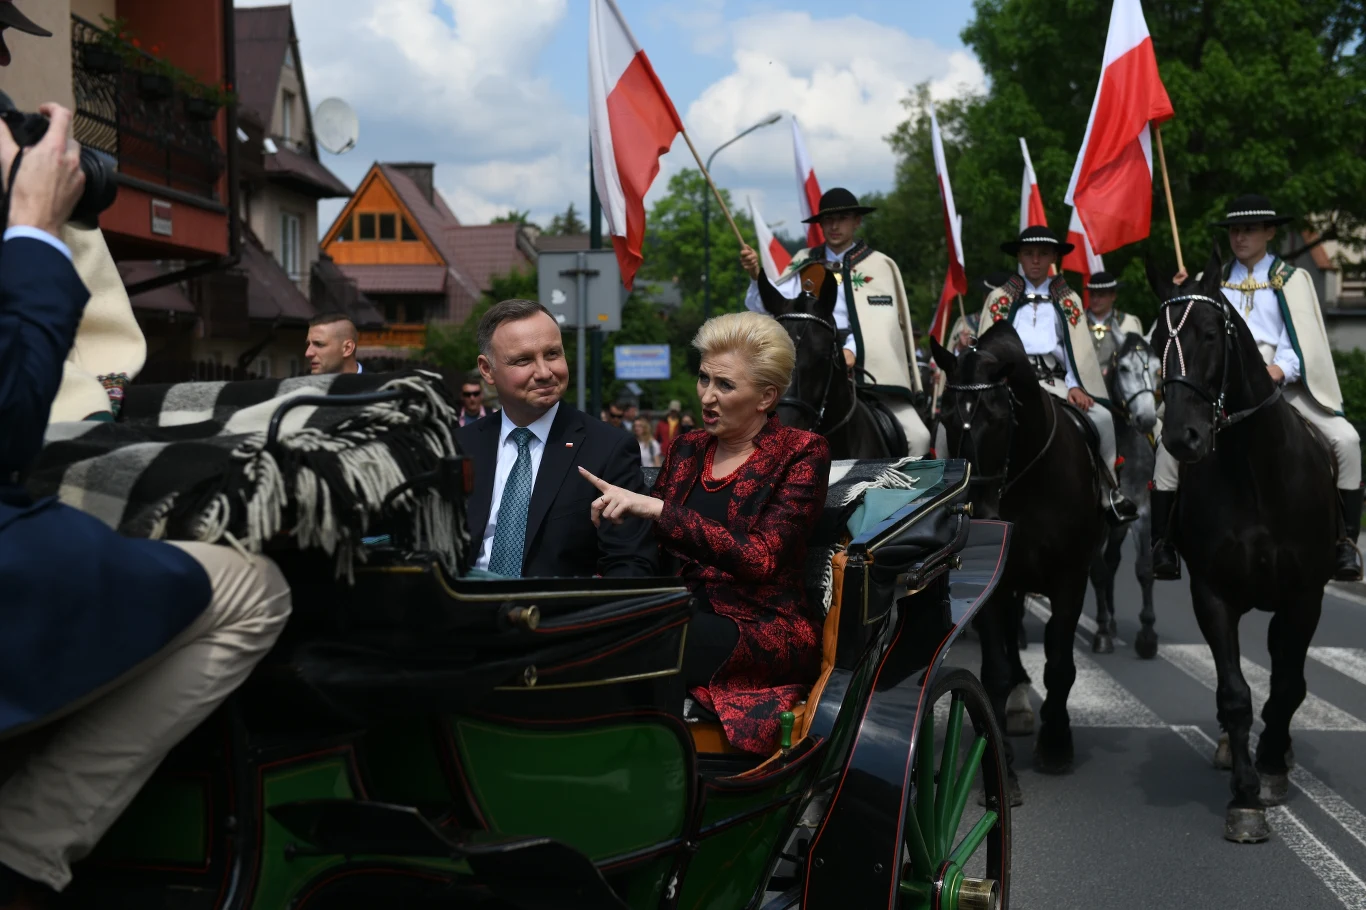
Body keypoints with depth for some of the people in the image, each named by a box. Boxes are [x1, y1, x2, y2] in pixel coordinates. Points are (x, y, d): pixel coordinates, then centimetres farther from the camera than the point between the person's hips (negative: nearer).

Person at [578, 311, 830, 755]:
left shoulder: (801, 452, -1)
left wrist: (657, 508, -21)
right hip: (688, 614, 5)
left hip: (764, 630, -5)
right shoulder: (687, 448, 15)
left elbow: (760, 558, -16)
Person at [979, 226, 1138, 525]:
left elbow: (1080, 349, 11)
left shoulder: (1068, 300, 19)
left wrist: (1076, 387, -6)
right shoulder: (999, 298, 16)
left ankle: (1108, 489, -3)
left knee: (1102, 417, -19)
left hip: (1055, 380, 1)